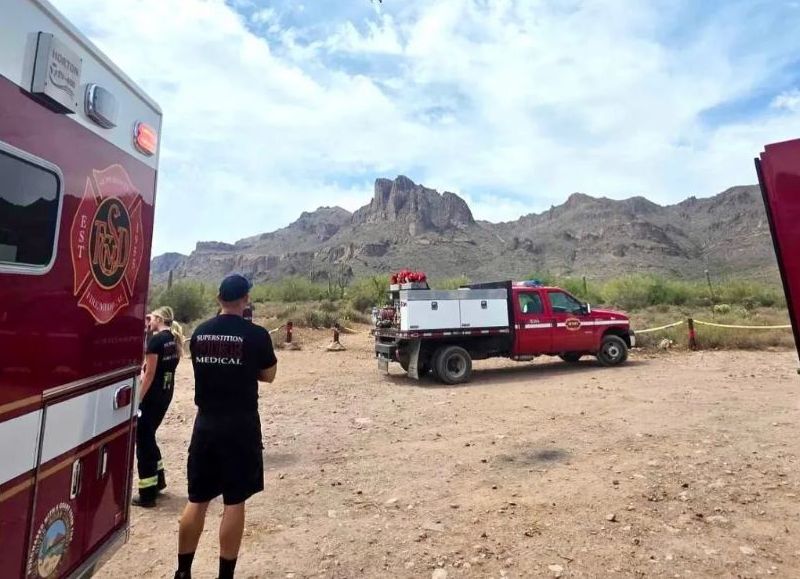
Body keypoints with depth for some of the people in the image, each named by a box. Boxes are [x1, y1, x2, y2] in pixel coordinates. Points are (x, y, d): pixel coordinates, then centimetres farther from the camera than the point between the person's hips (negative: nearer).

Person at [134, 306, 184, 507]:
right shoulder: (174, 340, 9)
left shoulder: (156, 340, -16)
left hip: (152, 395, -8)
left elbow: (150, 373, -18)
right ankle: (158, 480, 34)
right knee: (148, 436, 23)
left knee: (143, 440, 4)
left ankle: (147, 495, 11)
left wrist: (138, 399, -13)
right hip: (166, 394, 8)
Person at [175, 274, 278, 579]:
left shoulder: (199, 333, 2)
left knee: (197, 500, 18)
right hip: (241, 426, -5)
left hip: (205, 424, 5)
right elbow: (268, 375, -1)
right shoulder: (256, 335, -13)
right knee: (234, 503, 7)